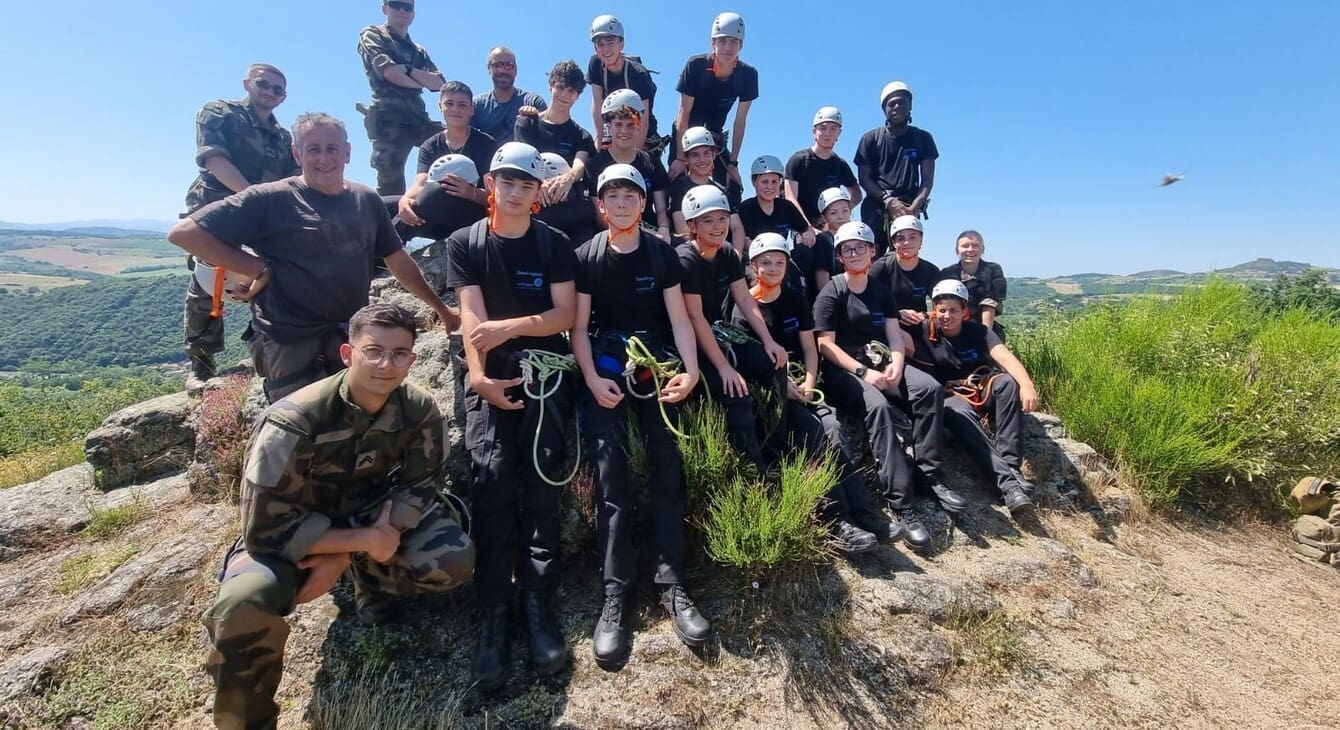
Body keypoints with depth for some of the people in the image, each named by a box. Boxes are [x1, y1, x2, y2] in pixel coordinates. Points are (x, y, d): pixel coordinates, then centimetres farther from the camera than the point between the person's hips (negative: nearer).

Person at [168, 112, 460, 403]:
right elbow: (184, 233, -7)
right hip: (291, 347, -4)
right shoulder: (272, 199, -6)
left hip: (355, 339, 5)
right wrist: (258, 269, -11)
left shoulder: (367, 201, 8)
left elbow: (398, 260, 16)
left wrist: (441, 308, 18)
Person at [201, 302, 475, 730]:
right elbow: (266, 527, -26)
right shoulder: (294, 422, -29)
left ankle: (372, 585, 11)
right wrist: (365, 541, -28)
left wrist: (344, 558, -20)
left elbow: (419, 487, -12)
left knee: (453, 561, -22)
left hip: (368, 515, 3)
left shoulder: (419, 410, -18)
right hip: (288, 534, -2)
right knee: (245, 605, -33)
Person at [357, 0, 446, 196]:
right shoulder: (372, 35, 12)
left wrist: (408, 70, -4)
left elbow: (439, 83, 9)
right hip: (388, 117, -5)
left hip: (418, 118, 5)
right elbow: (388, 71, -7)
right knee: (391, 181, -9)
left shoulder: (419, 51, 26)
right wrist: (423, 81, 4)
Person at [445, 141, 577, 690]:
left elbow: (566, 315, 2)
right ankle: (494, 612, -9)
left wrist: (510, 326, -11)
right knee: (493, 480, -15)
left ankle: (538, 604, -4)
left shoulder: (554, 244, 12)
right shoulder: (464, 243, 12)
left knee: (540, 482, -10)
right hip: (491, 375, 0)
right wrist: (478, 374, -16)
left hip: (545, 370, 0)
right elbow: (471, 317, 0)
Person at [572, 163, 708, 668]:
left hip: (656, 366, 1)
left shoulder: (662, 253, 7)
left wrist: (690, 369, -14)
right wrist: (592, 379, -13)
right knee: (611, 474, -12)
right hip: (605, 368, -1)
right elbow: (579, 326, 2)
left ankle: (672, 586, -1)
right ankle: (616, 595, -8)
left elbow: (679, 317, 1)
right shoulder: (587, 256, 5)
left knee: (668, 468, -8)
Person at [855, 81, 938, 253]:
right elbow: (864, 178, 3)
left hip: (909, 209, 1)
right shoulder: (870, 139, 9)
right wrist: (888, 201, -11)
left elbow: (928, 180, 5)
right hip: (876, 208, -1)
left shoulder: (923, 138, 11)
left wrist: (914, 208, -13)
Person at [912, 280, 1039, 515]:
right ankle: (1009, 479, -46)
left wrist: (1027, 385, -36)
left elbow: (1005, 356, -18)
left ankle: (1011, 465, -34)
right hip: (952, 397, -2)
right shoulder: (924, 333, -4)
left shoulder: (977, 330, -1)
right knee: (957, 412, -37)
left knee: (1008, 382, -29)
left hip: (984, 391, 3)